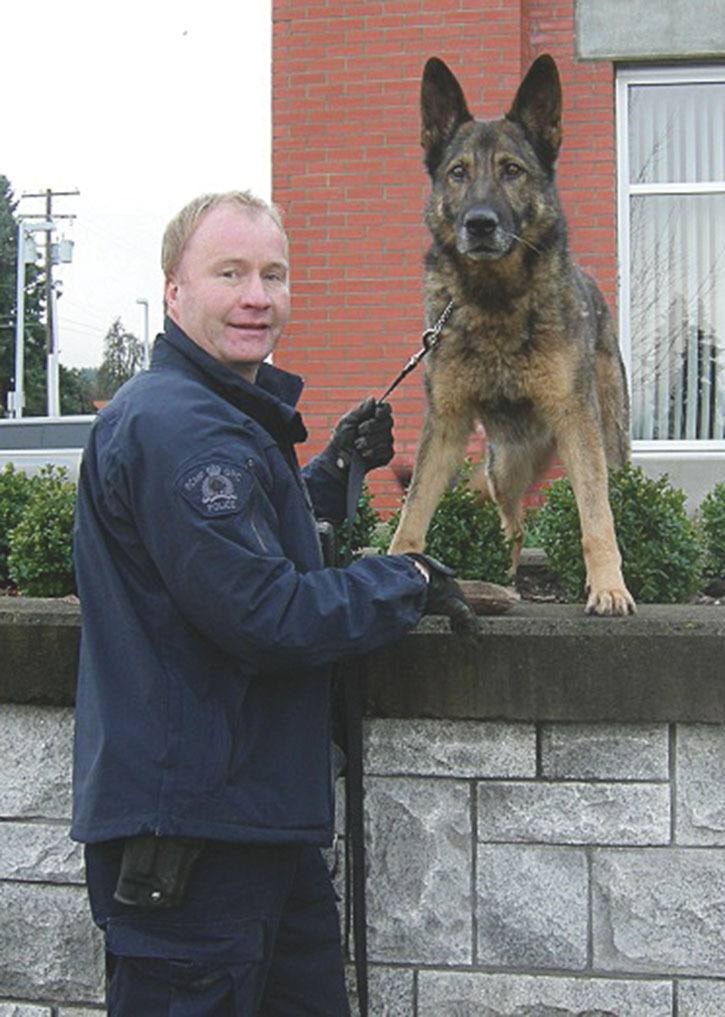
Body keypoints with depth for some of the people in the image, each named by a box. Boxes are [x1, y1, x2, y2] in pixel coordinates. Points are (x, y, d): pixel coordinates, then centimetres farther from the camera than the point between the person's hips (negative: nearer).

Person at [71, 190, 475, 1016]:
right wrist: (403, 584, -10)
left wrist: (336, 468, 17)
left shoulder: (226, 416, 16)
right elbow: (264, 616, -25)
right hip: (187, 828, -11)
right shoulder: (175, 425, -20)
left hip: (256, 816, 11)